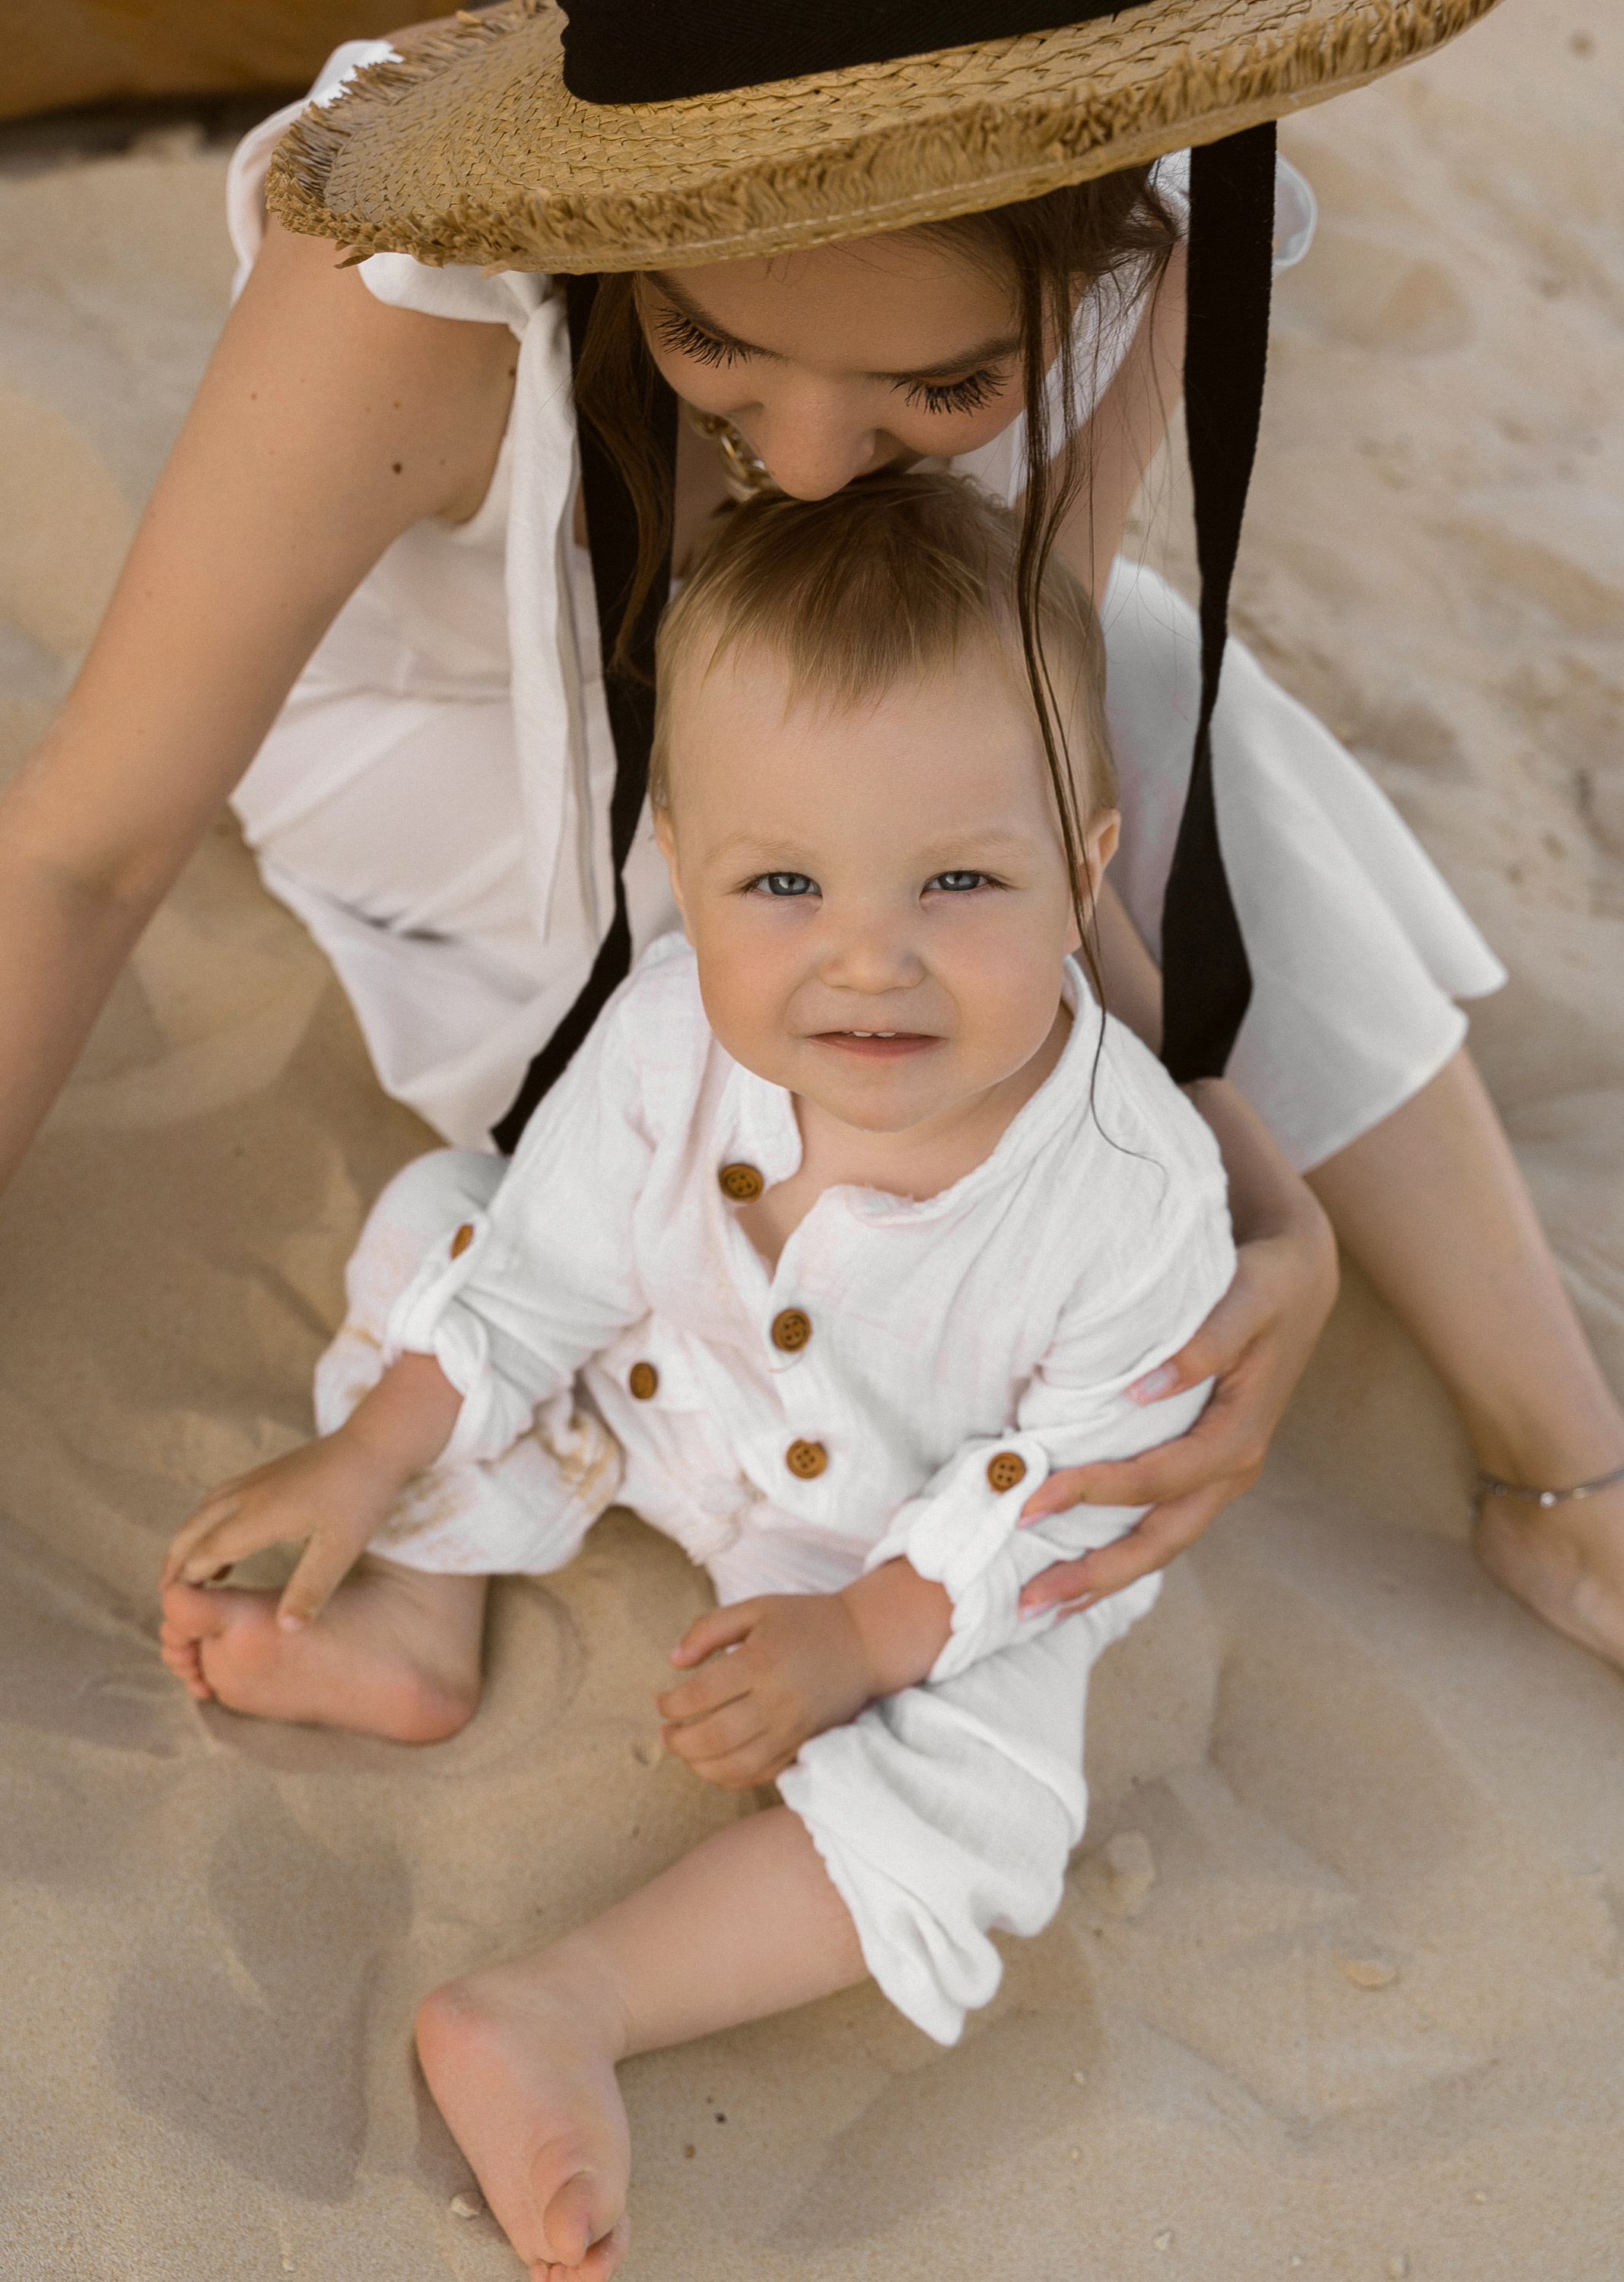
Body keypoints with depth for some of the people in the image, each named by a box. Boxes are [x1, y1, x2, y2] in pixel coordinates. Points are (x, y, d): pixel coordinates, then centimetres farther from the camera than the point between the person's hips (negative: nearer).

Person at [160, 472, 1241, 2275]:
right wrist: (365, 1462, -7)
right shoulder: (672, 1037, -28)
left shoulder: (1134, 1193, -37)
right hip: (646, 1402, 3)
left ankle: (563, 2009, -21)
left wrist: (863, 1635, -26)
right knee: (435, 1221, -3)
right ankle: (419, 1617, 3)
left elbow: (1069, 1485, -22)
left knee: (975, 1809, -24)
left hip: (926, 1555, -3)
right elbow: (543, 1263, -11)